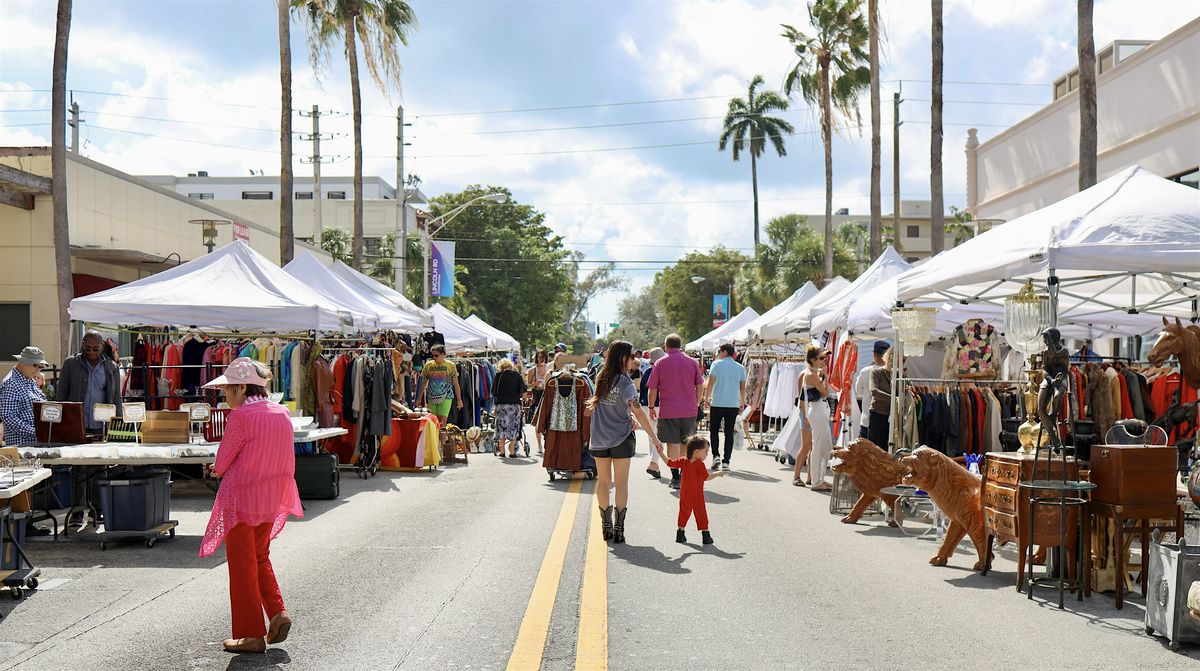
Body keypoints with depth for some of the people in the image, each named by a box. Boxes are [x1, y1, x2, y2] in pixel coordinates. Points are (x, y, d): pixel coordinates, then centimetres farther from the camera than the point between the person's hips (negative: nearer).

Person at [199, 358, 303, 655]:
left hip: (241, 496, -7)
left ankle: (252, 635, 10)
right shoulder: (282, 413, 5)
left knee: (242, 564, 5)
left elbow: (222, 461, -11)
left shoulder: (240, 415, -16)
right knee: (260, 558, 23)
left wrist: (218, 470, 14)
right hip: (271, 497, 7)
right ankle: (278, 612, 7)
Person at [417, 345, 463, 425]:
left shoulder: (451, 365, -1)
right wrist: (419, 399, 11)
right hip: (432, 398, 3)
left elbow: (456, 384, 3)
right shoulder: (428, 365, 5)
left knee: (442, 423, -9)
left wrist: (459, 399, 1)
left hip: (446, 397, -3)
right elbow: (423, 383, 12)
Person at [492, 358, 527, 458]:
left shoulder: (498, 376, -1)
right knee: (513, 427, 4)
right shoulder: (517, 375, 1)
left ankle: (502, 451, 10)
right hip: (515, 403, 0)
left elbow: (493, 391, 2)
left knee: (502, 427, 9)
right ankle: (512, 452, 1)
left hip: (501, 403, 0)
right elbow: (523, 390, 5)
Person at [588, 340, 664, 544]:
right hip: (621, 438, -5)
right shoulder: (625, 383, -15)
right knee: (621, 483, 1)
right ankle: (618, 528, -2)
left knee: (603, 481, 12)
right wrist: (654, 438, -18)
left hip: (599, 437, 5)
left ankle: (606, 526, 16)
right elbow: (638, 412, -20)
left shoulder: (601, 378, 3)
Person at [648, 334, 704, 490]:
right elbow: (700, 387, 6)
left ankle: (675, 477, -3)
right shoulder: (692, 362, 5)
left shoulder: (660, 363, -1)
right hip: (689, 410, 3)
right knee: (685, 444, 13)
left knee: (673, 444, 0)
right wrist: (696, 404, 18)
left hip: (668, 410, -2)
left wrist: (652, 407, 11)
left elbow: (653, 389, 0)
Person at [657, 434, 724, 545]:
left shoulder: (683, 461, 0)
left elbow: (669, 463, 4)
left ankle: (680, 534, 16)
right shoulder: (699, 464, -17)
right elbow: (706, 477, -17)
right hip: (697, 496, -5)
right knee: (701, 514, 4)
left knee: (684, 513, 15)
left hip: (685, 495, 5)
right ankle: (706, 536, 7)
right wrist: (717, 473, -3)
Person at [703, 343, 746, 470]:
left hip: (717, 403, -3)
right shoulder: (740, 367, 9)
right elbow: (743, 387, 12)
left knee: (714, 430, 9)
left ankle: (716, 455, -5)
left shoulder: (716, 364, -2)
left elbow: (710, 382, -7)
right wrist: (742, 402, 21)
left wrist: (706, 398, 1)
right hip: (733, 404, 3)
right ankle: (726, 461, 4)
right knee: (729, 432, 5)